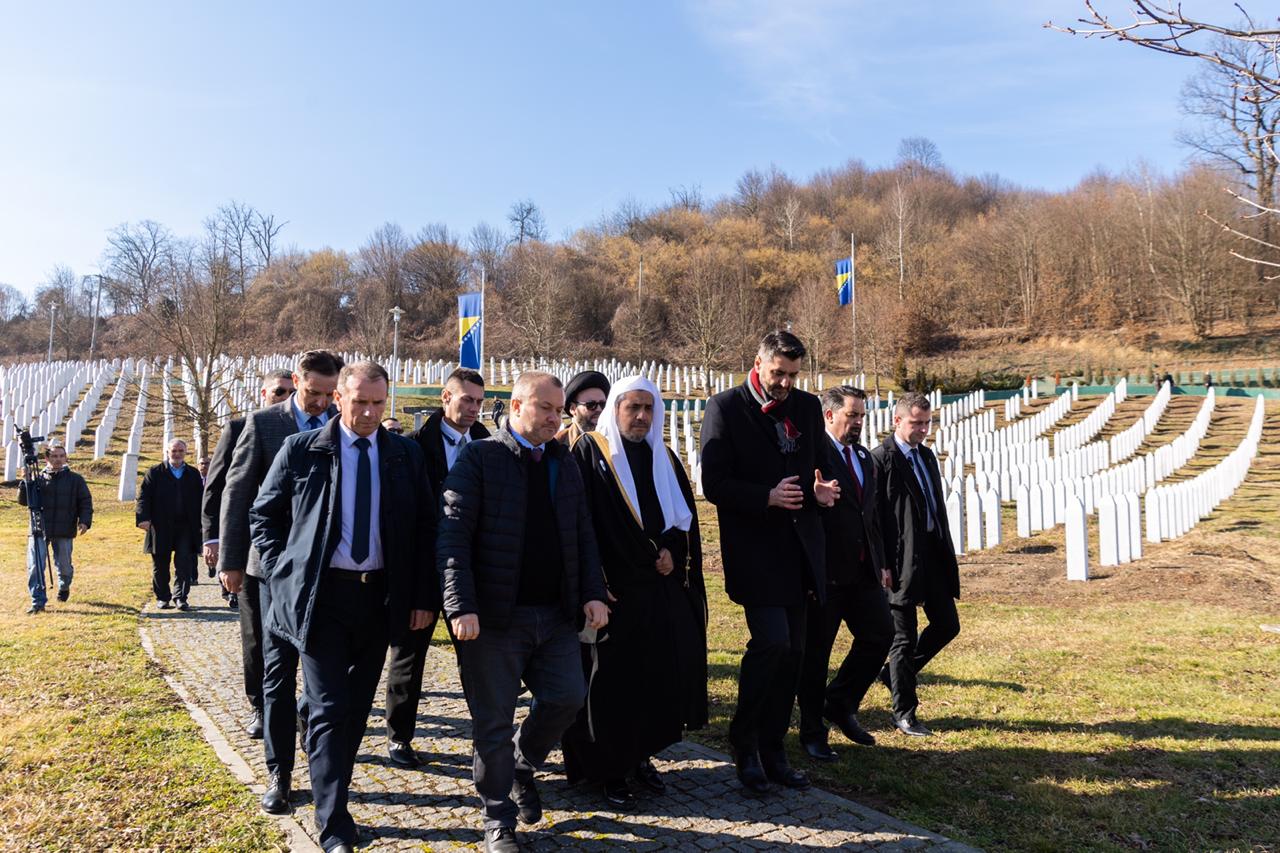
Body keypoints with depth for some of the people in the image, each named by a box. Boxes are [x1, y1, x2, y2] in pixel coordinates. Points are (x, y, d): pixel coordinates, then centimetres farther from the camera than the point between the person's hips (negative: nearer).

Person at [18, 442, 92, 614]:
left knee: (64, 565, 8)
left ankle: (64, 587, 39)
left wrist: (84, 521, -10)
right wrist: (25, 481, -13)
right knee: (35, 566, -8)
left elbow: (85, 502, 5)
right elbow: (23, 500, 2)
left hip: (64, 531, 0)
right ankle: (38, 601, -2)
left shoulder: (75, 480, 6)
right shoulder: (37, 478, 6)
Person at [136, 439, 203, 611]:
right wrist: (143, 517, -16)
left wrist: (201, 523, 5)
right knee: (160, 564, 8)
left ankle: (180, 597, 3)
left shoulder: (193, 475, 11)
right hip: (161, 527, -1)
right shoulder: (155, 472, 4)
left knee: (184, 563, -4)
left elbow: (200, 500, 12)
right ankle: (163, 597, 19)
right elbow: (144, 496, -2)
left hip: (186, 527, 1)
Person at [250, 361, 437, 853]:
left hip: (381, 596, 3)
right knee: (329, 709, -2)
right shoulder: (301, 450, -2)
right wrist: (284, 574, -2)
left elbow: (426, 528, 5)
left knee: (358, 703, 15)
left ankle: (333, 772, 38)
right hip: (320, 595, -2)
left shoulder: (406, 455, 3)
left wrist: (424, 597, 0)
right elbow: (263, 516, 7)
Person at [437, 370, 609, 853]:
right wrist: (462, 607, -19)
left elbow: (583, 535, 13)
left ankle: (522, 765, 33)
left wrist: (593, 593, 1)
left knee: (567, 697, 3)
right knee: (493, 721, 5)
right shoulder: (479, 458, -6)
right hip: (494, 615, -5)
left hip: (556, 614, 5)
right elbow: (453, 536, -12)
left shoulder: (563, 463, 12)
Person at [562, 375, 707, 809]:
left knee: (662, 676, 7)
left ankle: (641, 755, 26)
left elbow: (687, 517, 15)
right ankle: (610, 770, 16)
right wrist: (594, 586, -16)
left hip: (664, 589, 5)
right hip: (614, 590, -5)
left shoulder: (664, 458, 14)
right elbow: (580, 524, -11)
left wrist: (672, 551, -2)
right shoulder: (590, 452, -4)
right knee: (611, 682, 1)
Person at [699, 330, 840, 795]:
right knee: (772, 640, -15)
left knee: (792, 651, 9)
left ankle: (772, 751, 23)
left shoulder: (807, 407, 10)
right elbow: (714, 484, -10)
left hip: (799, 547, 6)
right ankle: (744, 743, 7)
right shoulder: (725, 407, -6)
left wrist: (821, 490, -5)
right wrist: (767, 497, -23)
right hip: (754, 548, -6)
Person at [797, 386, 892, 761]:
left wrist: (881, 562, 17)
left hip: (863, 571, 8)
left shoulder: (864, 456, 15)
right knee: (815, 653, 3)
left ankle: (841, 704, 27)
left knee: (880, 634, 7)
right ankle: (812, 733, 18)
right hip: (824, 573, -7)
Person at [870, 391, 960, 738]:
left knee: (947, 625, 13)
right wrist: (883, 566, -17)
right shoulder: (882, 459, -12)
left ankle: (895, 673, 32)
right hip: (903, 562, -8)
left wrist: (946, 552, 17)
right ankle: (904, 714, 15)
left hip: (933, 556, 8)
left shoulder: (927, 456, 14)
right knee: (904, 637, 1)